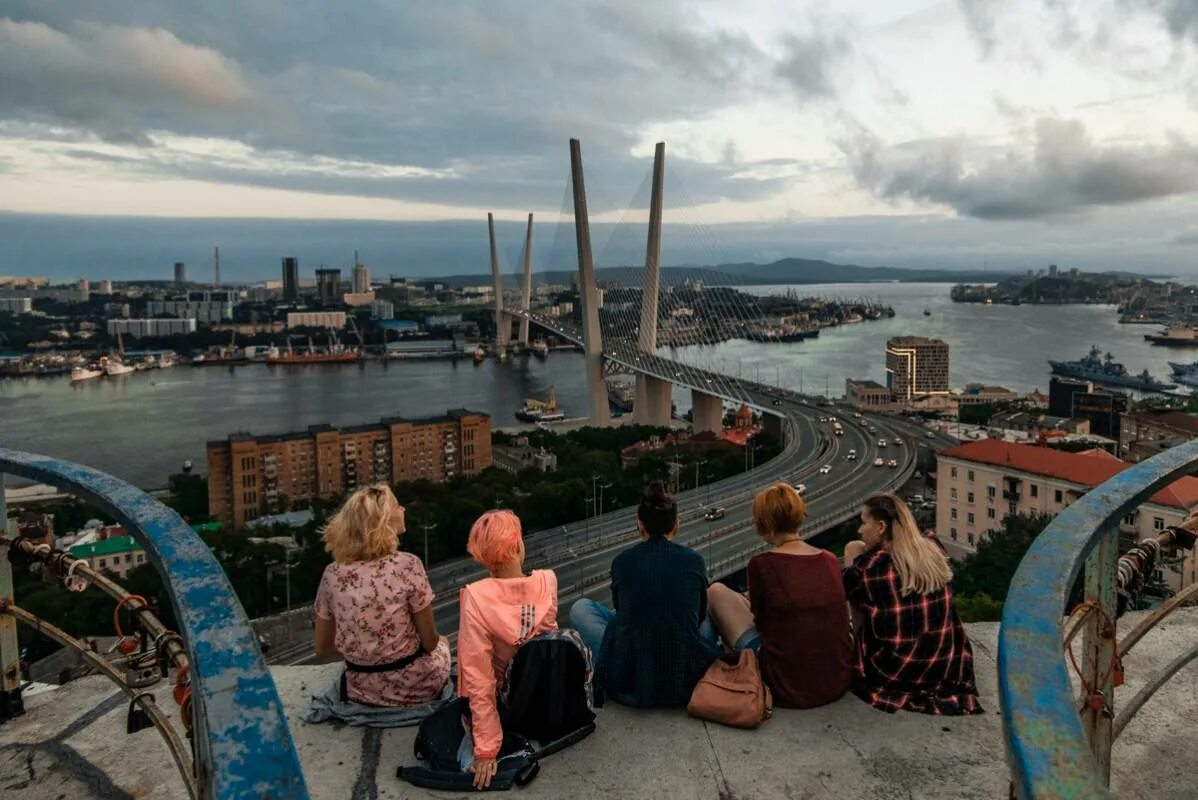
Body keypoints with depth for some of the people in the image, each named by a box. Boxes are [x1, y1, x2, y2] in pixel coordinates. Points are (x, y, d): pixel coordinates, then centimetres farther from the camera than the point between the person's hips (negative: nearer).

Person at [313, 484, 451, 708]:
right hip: (413, 688, -4)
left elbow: (322, 647, 2)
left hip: (362, 691, 4)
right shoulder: (407, 566, -22)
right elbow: (429, 642, -12)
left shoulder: (332, 575, -9)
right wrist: (436, 641, 10)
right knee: (441, 645, 32)